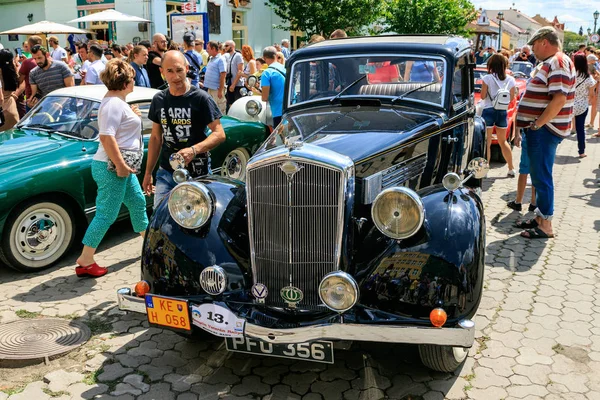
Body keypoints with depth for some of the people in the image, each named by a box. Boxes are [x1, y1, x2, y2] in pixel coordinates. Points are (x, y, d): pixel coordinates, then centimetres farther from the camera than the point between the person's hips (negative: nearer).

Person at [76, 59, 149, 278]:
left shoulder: (116, 101, 12)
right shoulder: (114, 104, -20)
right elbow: (106, 137, -28)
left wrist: (132, 116, 13)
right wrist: (120, 165, -26)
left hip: (121, 165, 11)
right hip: (111, 168, -11)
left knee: (138, 202, 23)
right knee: (106, 214, -4)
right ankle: (85, 261, 5)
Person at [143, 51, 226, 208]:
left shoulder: (201, 98, -8)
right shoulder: (158, 100, 9)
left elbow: (219, 134, -11)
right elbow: (156, 138, 16)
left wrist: (194, 150, -27)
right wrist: (148, 172, 15)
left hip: (197, 173, -4)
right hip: (166, 172, 4)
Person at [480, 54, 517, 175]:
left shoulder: (487, 78, -9)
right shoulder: (510, 80, 2)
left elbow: (483, 96, -7)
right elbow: (511, 98, 7)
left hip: (488, 111, -4)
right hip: (503, 112, 4)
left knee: (487, 143, 0)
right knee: (503, 141, 19)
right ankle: (511, 169, 23)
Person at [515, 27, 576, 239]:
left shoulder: (558, 63, -16)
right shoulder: (550, 63, 16)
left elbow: (559, 99, -26)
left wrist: (537, 124, -21)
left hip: (545, 130, -10)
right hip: (540, 128, 10)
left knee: (542, 177, -5)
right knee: (538, 176, 16)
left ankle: (545, 226, 2)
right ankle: (540, 216, 27)